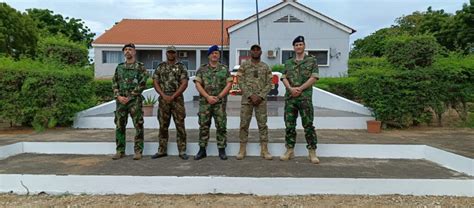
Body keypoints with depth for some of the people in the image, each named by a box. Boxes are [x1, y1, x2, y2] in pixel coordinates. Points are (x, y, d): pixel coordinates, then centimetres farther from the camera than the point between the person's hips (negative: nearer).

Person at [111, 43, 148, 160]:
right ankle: (120, 151, 16)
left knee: (138, 126, -3)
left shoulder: (140, 67, 1)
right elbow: (114, 83, 11)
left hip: (135, 100, -4)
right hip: (120, 100, 5)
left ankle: (138, 151, 5)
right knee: (120, 126, 7)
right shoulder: (119, 67, 15)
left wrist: (130, 97, -12)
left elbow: (142, 84, -8)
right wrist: (118, 96, -5)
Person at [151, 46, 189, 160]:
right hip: (163, 99, 3)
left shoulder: (181, 67, 3)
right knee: (163, 126, 7)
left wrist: (173, 96, -13)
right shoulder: (160, 67, 11)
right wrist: (163, 95, -10)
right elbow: (155, 82, 5)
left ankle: (182, 151, 5)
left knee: (180, 125, -2)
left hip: (177, 99, -3)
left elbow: (184, 83, -6)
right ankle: (162, 150, 17)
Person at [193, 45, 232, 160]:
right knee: (203, 126, 3)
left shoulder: (224, 69, 8)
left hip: (220, 102, 0)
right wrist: (208, 97, -11)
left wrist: (219, 96, -9)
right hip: (205, 101, 1)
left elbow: (229, 84, 1)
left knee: (221, 126, 1)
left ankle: (222, 150, 10)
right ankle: (202, 150, 12)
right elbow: (198, 84, 0)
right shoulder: (202, 69, 7)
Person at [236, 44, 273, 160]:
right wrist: (251, 95, -13)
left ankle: (264, 150, 8)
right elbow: (241, 82, -3)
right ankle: (242, 149, 10)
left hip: (261, 99, 1)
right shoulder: (244, 66, 5)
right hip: (246, 99, -1)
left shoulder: (265, 67, 10)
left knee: (262, 124, 1)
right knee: (244, 124, 1)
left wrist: (260, 96, -11)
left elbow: (269, 84, 3)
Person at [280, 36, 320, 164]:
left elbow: (314, 78, -4)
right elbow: (284, 78, 7)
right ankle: (290, 150, 15)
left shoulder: (312, 60, 6)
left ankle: (312, 152, 4)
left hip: (305, 97, -3)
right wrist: (291, 88, -13)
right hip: (290, 97, 4)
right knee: (289, 125, 6)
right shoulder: (288, 63, 16)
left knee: (308, 125, -3)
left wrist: (300, 88, -12)